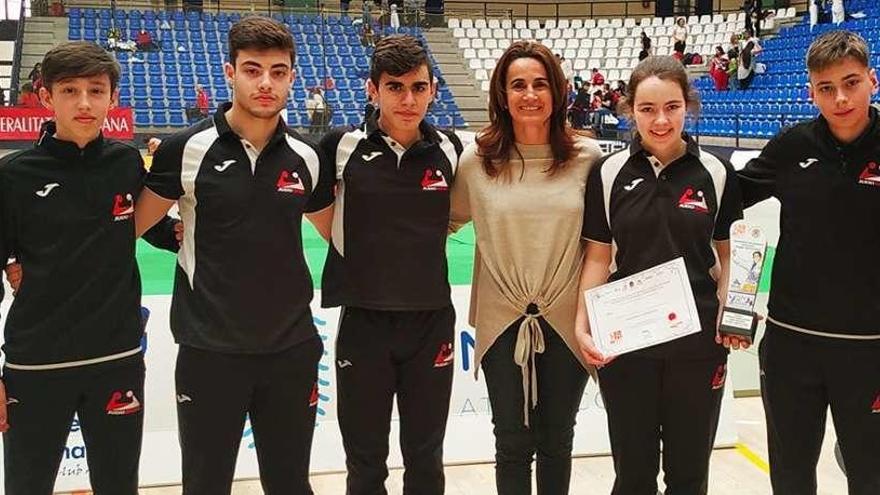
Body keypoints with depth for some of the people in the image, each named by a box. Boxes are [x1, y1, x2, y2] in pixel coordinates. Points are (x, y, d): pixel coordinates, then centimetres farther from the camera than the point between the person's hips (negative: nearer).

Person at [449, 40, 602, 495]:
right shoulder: (477, 160, -4)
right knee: (513, 444, 11)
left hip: (567, 321, 0)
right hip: (502, 321, 0)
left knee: (556, 442, 16)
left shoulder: (586, 158, -4)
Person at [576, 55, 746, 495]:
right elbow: (598, 257, 2)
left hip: (697, 341, 1)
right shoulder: (609, 173, -2)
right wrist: (582, 326, -8)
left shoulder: (715, 172, -1)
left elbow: (729, 253, 6)